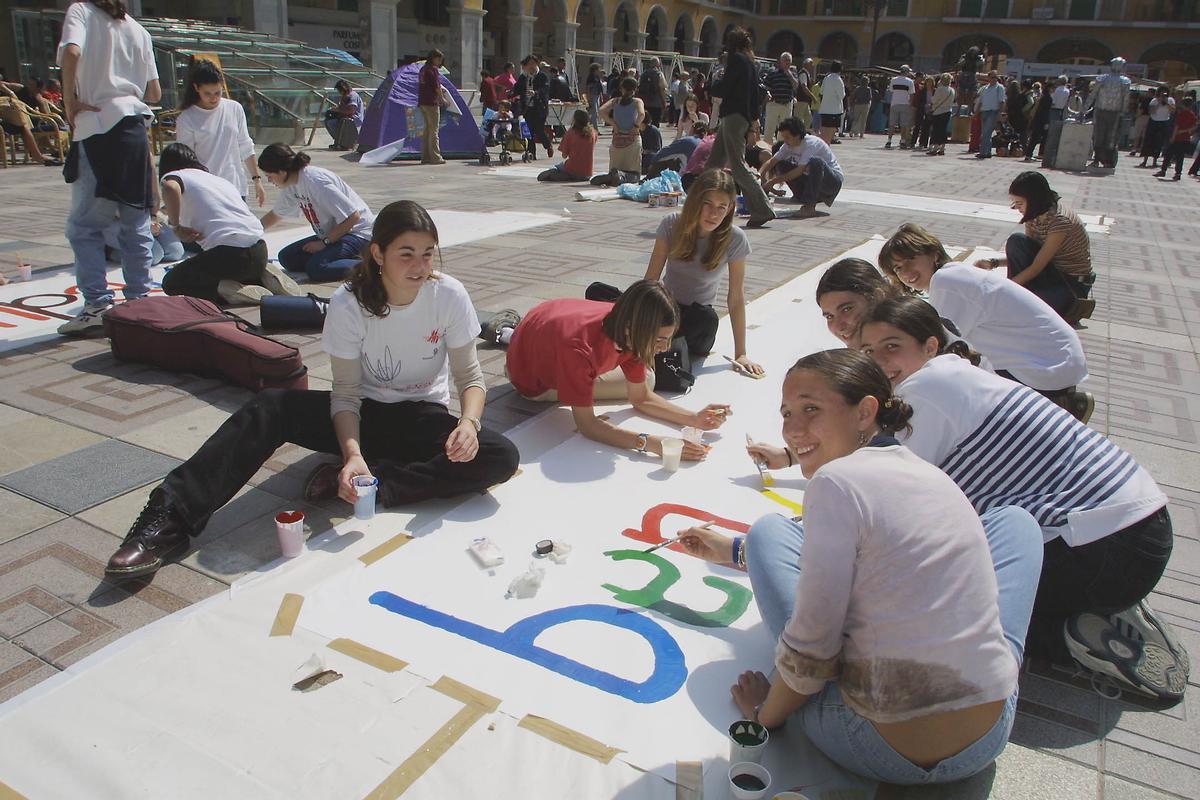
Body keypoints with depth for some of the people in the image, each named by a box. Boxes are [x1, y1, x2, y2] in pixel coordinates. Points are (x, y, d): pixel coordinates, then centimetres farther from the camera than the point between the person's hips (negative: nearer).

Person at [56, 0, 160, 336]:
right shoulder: (137, 29, 16)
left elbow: (71, 52, -18)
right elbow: (154, 92, 14)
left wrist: (70, 100, -8)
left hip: (97, 128, -5)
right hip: (134, 128, 5)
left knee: (83, 226, 0)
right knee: (137, 224, 8)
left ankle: (97, 304, -7)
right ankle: (139, 300, 9)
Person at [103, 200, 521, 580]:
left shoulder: (449, 295, -15)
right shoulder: (348, 303, -16)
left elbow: (470, 375, -9)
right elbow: (346, 393, -16)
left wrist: (469, 422, -31)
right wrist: (352, 453, -34)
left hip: (424, 417, 0)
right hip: (364, 413, 0)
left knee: (501, 458, -30)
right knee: (269, 407, -27)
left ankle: (351, 486, -30)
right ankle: (170, 519, -28)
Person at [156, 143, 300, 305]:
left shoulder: (173, 176, 8)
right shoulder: (219, 179, 28)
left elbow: (170, 188, -18)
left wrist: (175, 227, -6)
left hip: (227, 253, -7)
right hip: (259, 251, 7)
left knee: (171, 283, 15)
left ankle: (223, 290, -9)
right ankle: (263, 277, 7)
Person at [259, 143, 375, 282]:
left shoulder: (315, 182, -24)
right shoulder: (290, 186, 4)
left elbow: (353, 216, -26)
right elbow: (275, 214, 25)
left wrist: (324, 243, -19)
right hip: (331, 235, 10)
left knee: (316, 268, -30)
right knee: (286, 258, -1)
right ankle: (348, 258, 0)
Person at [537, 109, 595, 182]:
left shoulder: (570, 133, -11)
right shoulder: (593, 132, -1)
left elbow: (564, 155, -5)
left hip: (573, 170, -3)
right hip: (587, 174, 3)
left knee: (555, 167, 26)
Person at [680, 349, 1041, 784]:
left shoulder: (837, 481, -17)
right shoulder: (931, 473, 6)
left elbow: (811, 647, -15)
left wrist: (765, 713, 7)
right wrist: (733, 551, 34)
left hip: (877, 749, -5)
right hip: (987, 742, 5)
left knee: (768, 529, 13)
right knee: (1014, 518, 27)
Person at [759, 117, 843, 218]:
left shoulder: (811, 143, -25)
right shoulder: (788, 145, -3)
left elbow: (800, 170, -31)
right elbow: (771, 162, -2)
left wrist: (774, 180, -32)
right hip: (811, 178, 7)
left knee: (815, 161, -38)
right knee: (781, 164, -6)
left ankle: (810, 206, -30)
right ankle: (802, 198, -2)